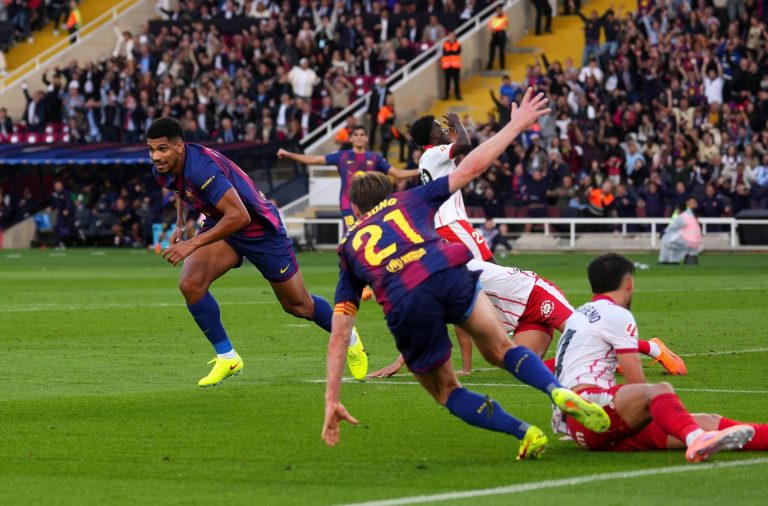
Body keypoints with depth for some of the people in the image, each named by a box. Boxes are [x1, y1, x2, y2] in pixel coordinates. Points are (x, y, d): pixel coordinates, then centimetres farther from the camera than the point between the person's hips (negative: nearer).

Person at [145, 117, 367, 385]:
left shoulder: (202, 167, -36)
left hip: (259, 228, -7)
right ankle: (227, 357, -4)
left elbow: (239, 216, -40)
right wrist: (180, 225, 4)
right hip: (220, 225, 7)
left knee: (298, 305, 8)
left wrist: (192, 244, -40)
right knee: (190, 283, -19)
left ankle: (348, 337, 38)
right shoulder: (163, 172, -9)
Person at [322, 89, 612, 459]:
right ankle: (559, 391, -8)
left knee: (446, 392, 20)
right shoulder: (407, 201, 32)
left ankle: (525, 433, -1)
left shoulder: (349, 248, 32)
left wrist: (332, 401, 25)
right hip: (451, 273, 0)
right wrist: (517, 125, 39)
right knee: (500, 350, 21)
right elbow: (472, 167, 26)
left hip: (405, 305, 0)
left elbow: (338, 336, 25)